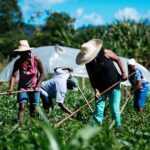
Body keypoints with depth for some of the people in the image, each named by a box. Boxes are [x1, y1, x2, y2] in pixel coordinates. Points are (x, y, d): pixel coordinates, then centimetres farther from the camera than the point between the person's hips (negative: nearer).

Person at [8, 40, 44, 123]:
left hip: (34, 88, 0)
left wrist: (38, 86, -10)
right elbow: (13, 76, -22)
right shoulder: (18, 62, -15)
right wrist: (11, 88, -37)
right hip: (23, 88, 0)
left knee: (33, 108, 4)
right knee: (22, 106, -17)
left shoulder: (36, 60, -15)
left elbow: (42, 73, -4)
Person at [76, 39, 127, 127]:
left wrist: (123, 73, -13)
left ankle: (118, 127, 6)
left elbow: (118, 60, -4)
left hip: (114, 86, -3)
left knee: (114, 108, -5)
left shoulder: (105, 53, -14)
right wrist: (96, 90, -16)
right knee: (98, 108, -2)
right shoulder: (88, 63, -5)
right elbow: (92, 78, -3)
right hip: (101, 88, 3)